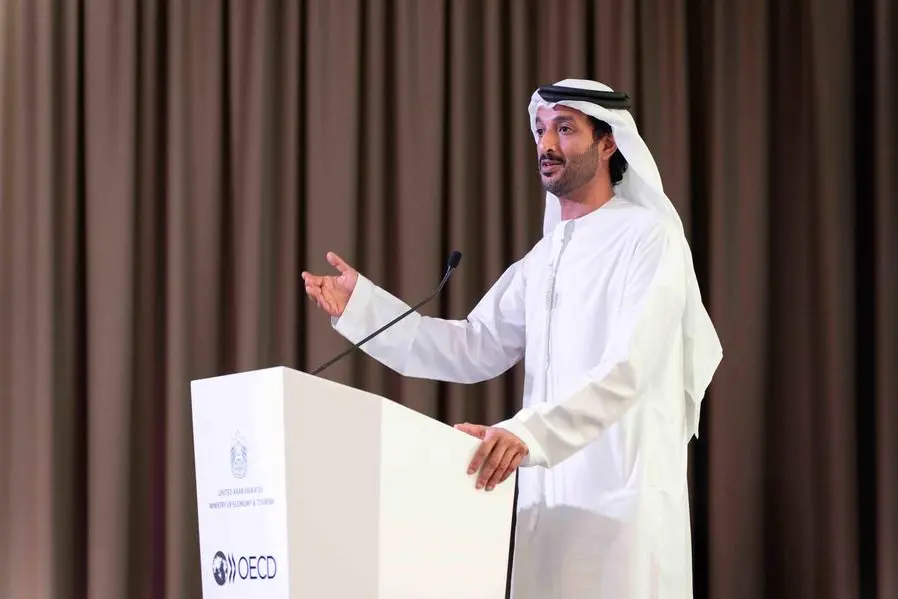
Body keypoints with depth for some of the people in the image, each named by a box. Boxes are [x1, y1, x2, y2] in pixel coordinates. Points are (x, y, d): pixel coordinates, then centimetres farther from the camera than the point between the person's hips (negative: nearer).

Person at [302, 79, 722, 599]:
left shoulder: (648, 237, -7)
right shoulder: (545, 255, 17)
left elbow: (627, 370, -20)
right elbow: (475, 350, 11)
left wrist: (529, 432, -33)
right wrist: (362, 306, 2)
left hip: (624, 500, -7)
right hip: (548, 496, 7)